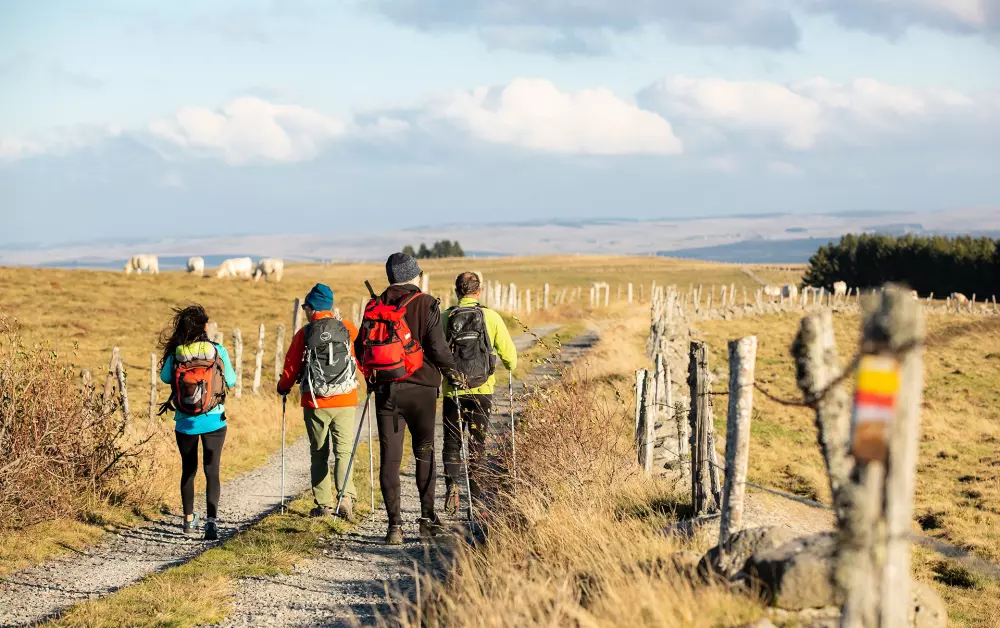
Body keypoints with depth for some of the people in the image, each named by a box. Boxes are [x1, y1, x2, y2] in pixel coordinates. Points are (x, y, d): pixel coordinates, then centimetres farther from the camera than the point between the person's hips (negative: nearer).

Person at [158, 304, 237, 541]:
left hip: (185, 423, 1)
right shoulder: (218, 351, -9)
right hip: (214, 422, -1)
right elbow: (231, 381, 3)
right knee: (212, 471, 1)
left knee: (188, 470, 18)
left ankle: (189, 519, 30)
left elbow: (165, 377, 8)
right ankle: (212, 519, -16)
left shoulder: (176, 353, -7)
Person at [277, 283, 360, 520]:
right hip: (345, 402, 0)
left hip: (314, 403, 0)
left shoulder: (304, 334, -2)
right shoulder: (349, 330, 0)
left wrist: (283, 386, 22)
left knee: (319, 454, 12)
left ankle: (323, 504, 11)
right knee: (343, 451, 2)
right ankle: (346, 496, -18)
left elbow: (291, 366, 3)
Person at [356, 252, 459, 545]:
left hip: (385, 389, 2)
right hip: (420, 388, -2)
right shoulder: (426, 304, -5)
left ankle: (395, 524, -1)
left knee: (390, 457, 3)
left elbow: (360, 347, 6)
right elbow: (437, 346, -11)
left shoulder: (375, 306, 4)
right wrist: (451, 370, 7)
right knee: (425, 453, 11)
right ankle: (427, 518, 10)